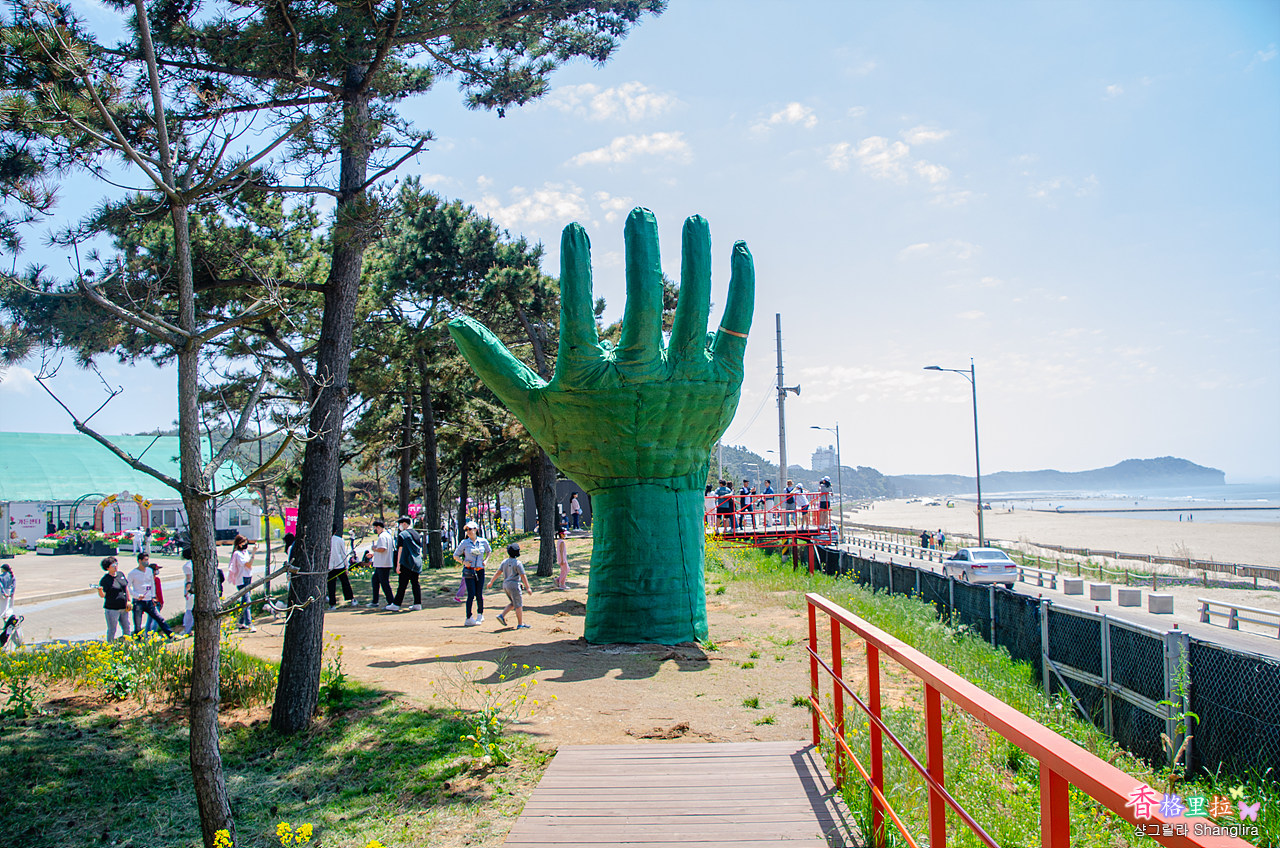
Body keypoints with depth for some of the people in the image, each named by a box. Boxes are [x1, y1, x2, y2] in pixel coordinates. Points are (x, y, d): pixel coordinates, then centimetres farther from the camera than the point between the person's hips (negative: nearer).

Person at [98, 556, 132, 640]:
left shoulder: (121, 574, 6)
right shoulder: (105, 579, -12)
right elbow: (102, 595, -16)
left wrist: (128, 601, 15)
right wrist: (100, 590, -37)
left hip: (123, 608, 6)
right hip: (112, 609, -6)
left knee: (127, 628, 16)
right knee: (112, 630, 1)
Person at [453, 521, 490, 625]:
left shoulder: (483, 542, 4)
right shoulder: (464, 543, 0)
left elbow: (489, 551, 24)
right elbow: (455, 555, 8)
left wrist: (485, 560, 8)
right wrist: (464, 562, -7)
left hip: (480, 571, 2)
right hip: (469, 571, -2)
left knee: (479, 594, 2)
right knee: (471, 594, -9)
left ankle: (480, 615, 24)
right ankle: (469, 618, -5)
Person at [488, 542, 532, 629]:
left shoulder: (504, 562, 5)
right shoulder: (518, 563, -13)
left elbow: (498, 572, 7)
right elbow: (523, 576, -14)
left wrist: (491, 582, 16)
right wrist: (528, 588, -13)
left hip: (505, 585, 7)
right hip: (513, 584, -7)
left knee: (513, 603, 20)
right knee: (519, 605, 2)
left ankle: (502, 615, 8)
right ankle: (520, 624, 4)